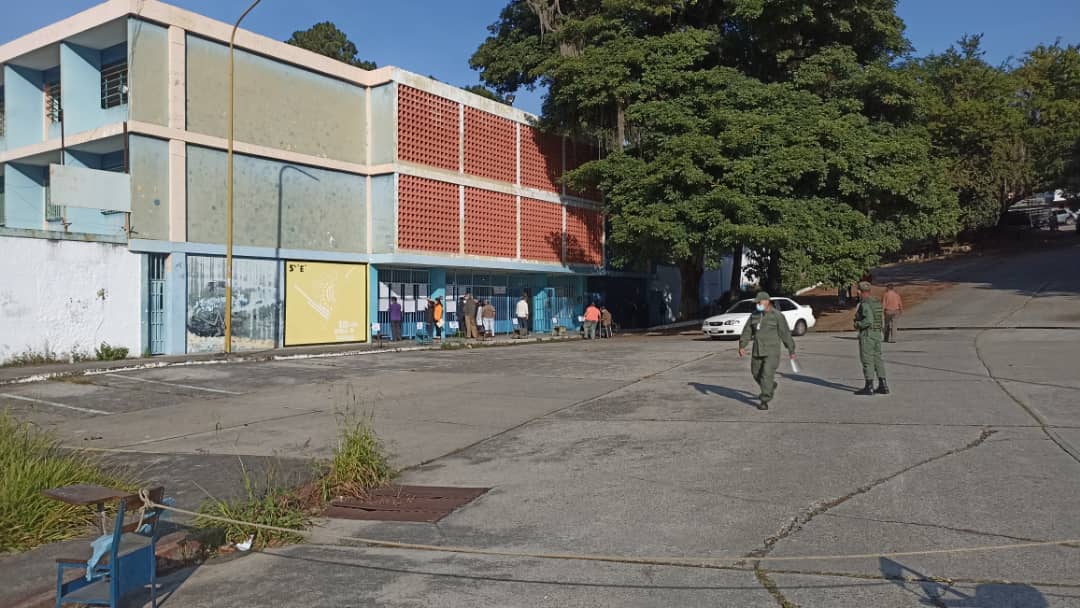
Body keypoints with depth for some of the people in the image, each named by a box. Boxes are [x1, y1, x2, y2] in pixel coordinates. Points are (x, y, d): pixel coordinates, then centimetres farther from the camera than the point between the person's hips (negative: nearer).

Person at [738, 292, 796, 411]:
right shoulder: (754, 315, 4)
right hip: (757, 351, 6)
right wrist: (742, 346, -9)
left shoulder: (777, 316, -10)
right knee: (756, 373, 16)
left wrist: (791, 350, 1)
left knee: (767, 375, -13)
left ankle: (764, 401, -8)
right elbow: (747, 331, 3)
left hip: (772, 351, -6)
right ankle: (770, 387, 44)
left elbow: (786, 333, -4)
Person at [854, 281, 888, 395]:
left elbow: (869, 320, -26)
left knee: (867, 360, -4)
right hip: (877, 333, 9)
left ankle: (869, 387, -2)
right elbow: (879, 319, 17)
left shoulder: (865, 304, -16)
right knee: (877, 359, 11)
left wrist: (858, 325, -11)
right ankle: (883, 386, 10)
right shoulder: (876, 302, 12)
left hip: (866, 334, -9)